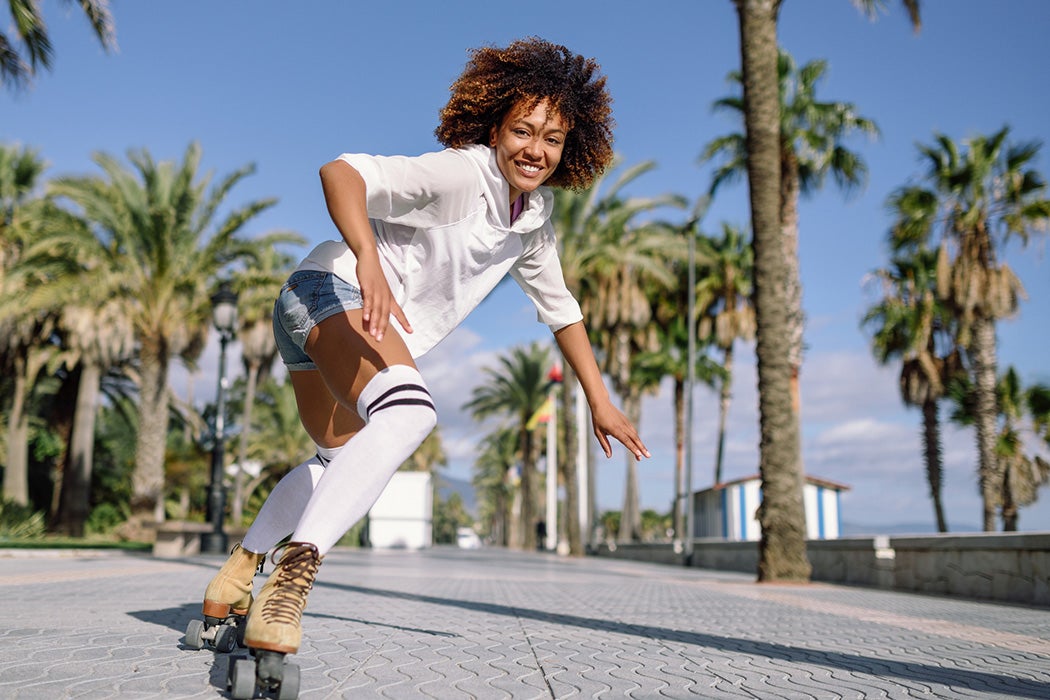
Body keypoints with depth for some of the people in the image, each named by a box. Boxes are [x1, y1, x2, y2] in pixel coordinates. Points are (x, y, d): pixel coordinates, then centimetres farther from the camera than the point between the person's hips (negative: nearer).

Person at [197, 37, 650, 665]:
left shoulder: (537, 217, 8)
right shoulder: (460, 172, -18)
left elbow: (560, 306, 18)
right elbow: (341, 172, -29)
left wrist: (600, 401, 17)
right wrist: (367, 258, -47)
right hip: (333, 290, -10)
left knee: (341, 460, 25)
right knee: (409, 413, -37)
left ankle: (240, 571, 41)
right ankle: (293, 575, -38)